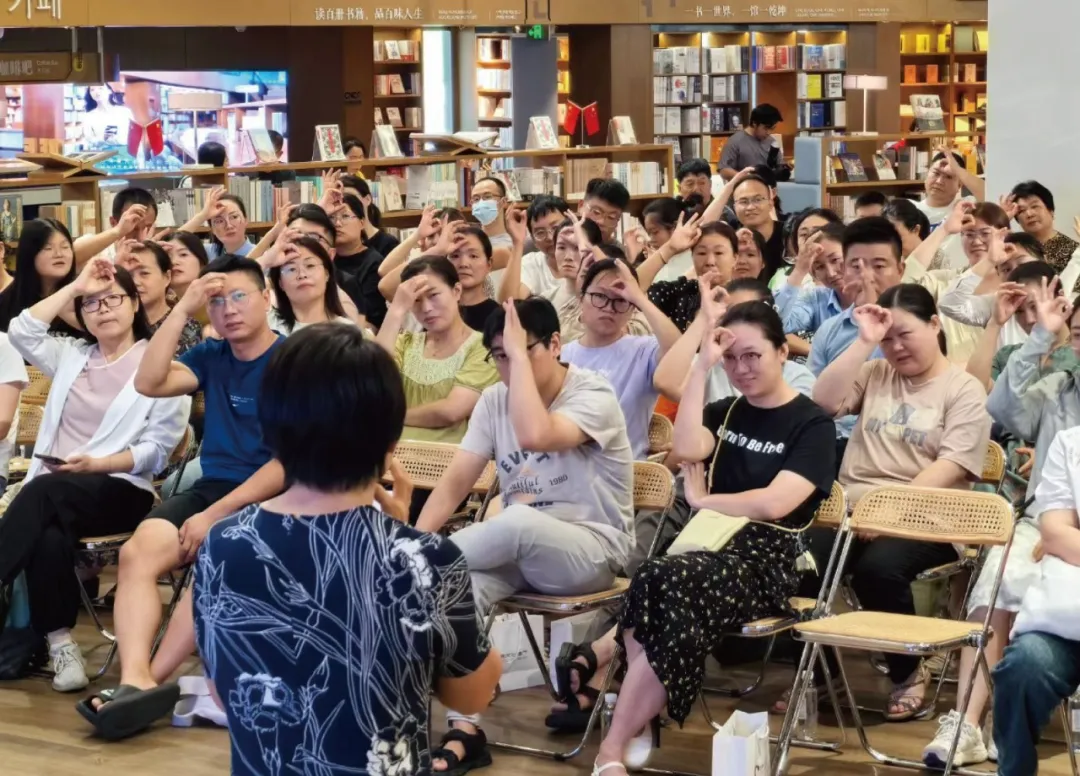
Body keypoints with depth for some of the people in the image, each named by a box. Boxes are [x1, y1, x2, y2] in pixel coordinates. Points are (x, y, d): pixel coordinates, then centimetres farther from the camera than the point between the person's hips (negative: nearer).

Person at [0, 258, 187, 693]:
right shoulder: (71, 356, 23)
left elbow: (157, 448, -4)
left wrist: (95, 464, -18)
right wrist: (77, 286, 6)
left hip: (122, 489, -4)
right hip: (54, 493, 4)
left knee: (44, 492, -36)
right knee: (49, 535, -34)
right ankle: (59, 644, -30)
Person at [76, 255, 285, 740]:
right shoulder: (212, 358, 13)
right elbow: (149, 383, -2)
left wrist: (217, 514, -18)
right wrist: (183, 309, -9)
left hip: (269, 499, -6)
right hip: (210, 487, 6)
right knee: (137, 553, -21)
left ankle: (151, 679, -24)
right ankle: (135, 679, -35)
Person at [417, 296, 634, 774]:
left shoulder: (593, 397, -14)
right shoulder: (494, 400, 5)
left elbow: (535, 435, -34)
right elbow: (456, 481, 0)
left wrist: (523, 354, -27)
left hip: (591, 549, -5)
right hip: (518, 550, 5)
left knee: (518, 522, -38)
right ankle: (463, 729, -29)